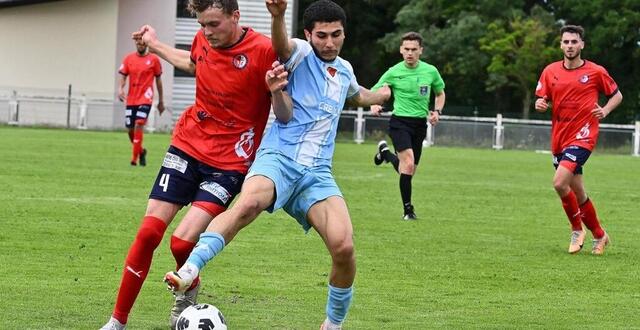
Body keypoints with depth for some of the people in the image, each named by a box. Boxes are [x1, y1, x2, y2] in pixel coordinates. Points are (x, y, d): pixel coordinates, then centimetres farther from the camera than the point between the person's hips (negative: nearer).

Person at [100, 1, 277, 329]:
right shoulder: (203, 40, 0)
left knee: (182, 241, -17)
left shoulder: (264, 51, -18)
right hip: (187, 146, 5)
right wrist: (156, 45, 34)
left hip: (229, 163, -5)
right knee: (148, 233, -3)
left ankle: (188, 290, 19)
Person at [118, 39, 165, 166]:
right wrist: (120, 88, -17)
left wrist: (160, 101, 11)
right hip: (131, 99, 3)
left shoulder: (154, 59, 1)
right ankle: (141, 151, 31)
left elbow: (158, 80, 8)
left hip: (145, 99, -3)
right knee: (130, 129, 5)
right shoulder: (128, 59, 7)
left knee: (139, 125, -18)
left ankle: (135, 158, -15)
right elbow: (123, 76, 5)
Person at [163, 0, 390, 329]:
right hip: (278, 157, -4)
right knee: (248, 204, -38)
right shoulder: (301, 53, 1)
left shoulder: (344, 70, 19)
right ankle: (188, 270, -47)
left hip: (317, 172, 4)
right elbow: (281, 46, -26)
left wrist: (382, 95, 64)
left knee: (344, 246, -17)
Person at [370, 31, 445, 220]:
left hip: (420, 124, 4)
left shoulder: (430, 71, 2)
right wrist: (374, 106, -18)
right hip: (400, 122, -4)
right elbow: (373, 93, 4)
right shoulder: (394, 72, -5)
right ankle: (408, 209, -15)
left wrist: (437, 111, 0)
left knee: (410, 170, 11)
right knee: (408, 163, -24)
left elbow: (440, 93, 18)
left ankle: (385, 152, 41)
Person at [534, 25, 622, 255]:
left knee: (560, 183, -21)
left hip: (582, 136, -5)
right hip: (559, 139, 5)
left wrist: (605, 110, -10)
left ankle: (577, 229, -1)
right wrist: (540, 104, -12)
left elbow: (616, 95, 8)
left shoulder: (595, 72, -3)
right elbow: (541, 99, 11)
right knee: (578, 193, 11)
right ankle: (599, 235, 28)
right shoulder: (550, 71, 5)